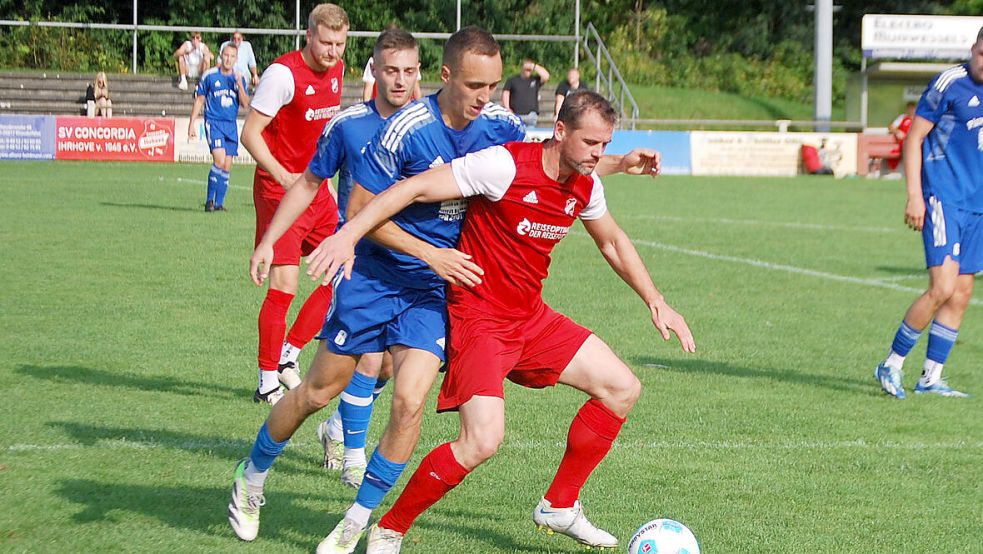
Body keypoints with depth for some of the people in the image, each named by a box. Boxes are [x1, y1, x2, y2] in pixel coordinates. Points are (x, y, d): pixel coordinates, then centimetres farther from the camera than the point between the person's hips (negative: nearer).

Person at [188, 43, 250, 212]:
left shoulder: (239, 78, 8)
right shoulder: (209, 76, -1)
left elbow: (245, 104, 2)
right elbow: (199, 100, 6)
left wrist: (239, 85, -12)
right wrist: (192, 123, 3)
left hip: (231, 125, 4)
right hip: (214, 123, -4)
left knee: (227, 166, 3)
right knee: (219, 160, -20)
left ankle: (219, 203, 12)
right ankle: (209, 200, -10)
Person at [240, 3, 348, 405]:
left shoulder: (335, 70, 7)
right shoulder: (284, 73, -17)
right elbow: (250, 133, -16)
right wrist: (284, 176, -27)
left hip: (317, 189, 8)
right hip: (279, 190, -8)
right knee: (283, 287, -10)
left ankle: (289, 353, 16)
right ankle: (268, 380, 1)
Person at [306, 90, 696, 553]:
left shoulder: (585, 186, 2)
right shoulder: (505, 165, -22)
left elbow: (612, 241, 23)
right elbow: (415, 188, -23)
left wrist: (655, 301, 21)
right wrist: (349, 235, -30)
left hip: (531, 318, 8)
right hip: (479, 319, -8)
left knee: (622, 389, 7)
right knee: (482, 441, -22)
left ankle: (559, 506, 20)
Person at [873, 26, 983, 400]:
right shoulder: (949, 84, -9)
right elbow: (914, 138, -5)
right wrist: (914, 195, -12)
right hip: (943, 198, -7)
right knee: (943, 288, -16)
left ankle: (931, 378, 12)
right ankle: (892, 366, -3)